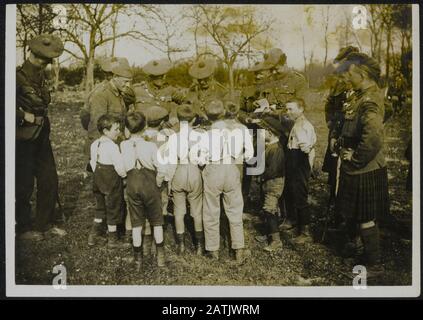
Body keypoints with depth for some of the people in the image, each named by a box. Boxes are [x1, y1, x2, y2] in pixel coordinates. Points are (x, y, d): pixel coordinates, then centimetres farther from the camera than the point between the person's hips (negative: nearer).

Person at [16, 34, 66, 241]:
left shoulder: (40, 75, 8)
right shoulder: (18, 77, -15)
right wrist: (24, 116, -18)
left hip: (42, 137, 8)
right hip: (24, 140, -7)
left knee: (50, 181, 11)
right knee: (25, 185, 4)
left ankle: (45, 223, 27)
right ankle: (23, 228, 21)